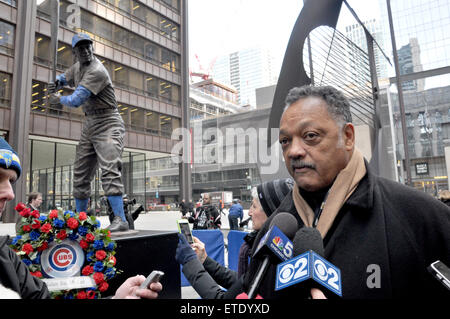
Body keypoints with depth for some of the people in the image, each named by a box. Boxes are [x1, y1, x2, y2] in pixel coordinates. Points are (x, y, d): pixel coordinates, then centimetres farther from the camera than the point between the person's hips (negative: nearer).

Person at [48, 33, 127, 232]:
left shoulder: (97, 71, -17)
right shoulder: (78, 67, 12)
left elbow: (76, 101, -23)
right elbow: (65, 77, 34)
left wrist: (58, 99, -1)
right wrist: (57, 83, 9)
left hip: (108, 123, -9)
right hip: (89, 124, 9)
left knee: (109, 170, -22)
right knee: (80, 173, 10)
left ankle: (120, 220, -24)